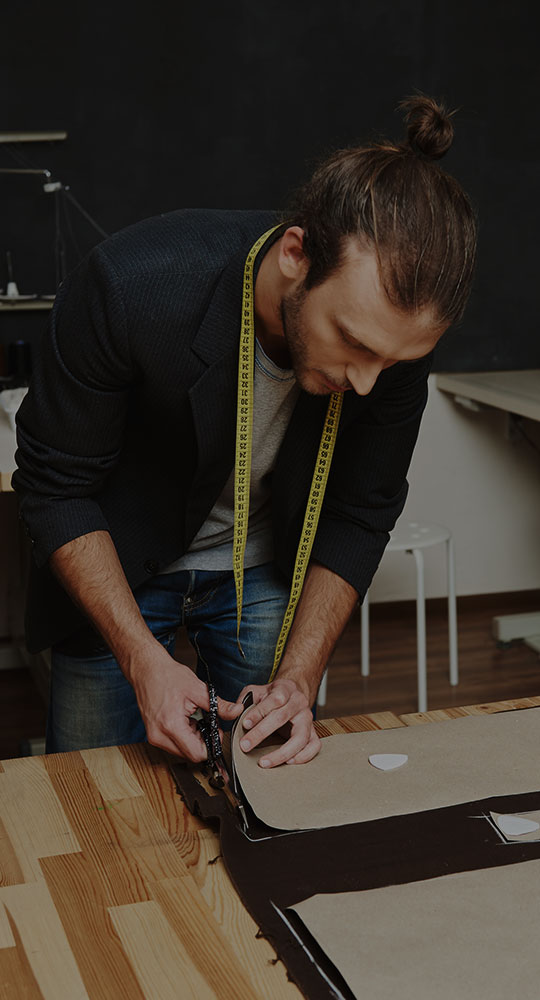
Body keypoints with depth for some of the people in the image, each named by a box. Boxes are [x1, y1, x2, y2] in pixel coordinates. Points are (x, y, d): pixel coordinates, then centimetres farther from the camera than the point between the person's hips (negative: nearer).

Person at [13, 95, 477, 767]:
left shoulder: (394, 335, -25)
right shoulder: (131, 285, -35)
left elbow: (359, 516, -10)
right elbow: (55, 486, -22)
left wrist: (300, 677, -19)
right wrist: (144, 660, -28)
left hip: (268, 573, 2)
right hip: (117, 566, -2)